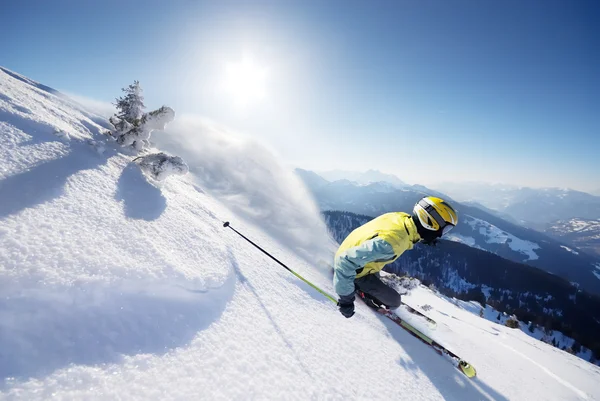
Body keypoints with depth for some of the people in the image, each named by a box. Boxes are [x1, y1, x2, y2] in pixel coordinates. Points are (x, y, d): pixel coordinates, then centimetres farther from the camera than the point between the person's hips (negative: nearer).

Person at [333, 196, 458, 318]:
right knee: (394, 301, 1)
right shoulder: (391, 242, -40)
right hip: (355, 272, -8)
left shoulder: (402, 217, -16)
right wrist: (346, 298, -33)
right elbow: (346, 261, -41)